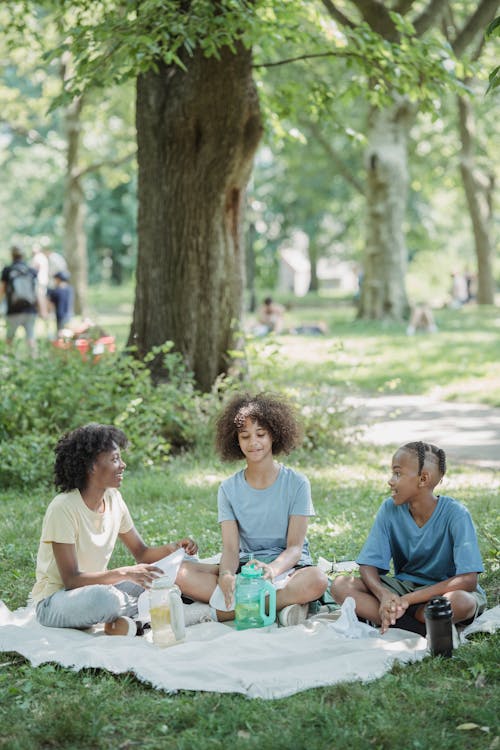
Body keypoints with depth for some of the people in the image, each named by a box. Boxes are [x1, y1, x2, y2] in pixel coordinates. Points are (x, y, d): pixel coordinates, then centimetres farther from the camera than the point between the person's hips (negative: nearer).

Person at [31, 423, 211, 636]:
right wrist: (124, 573, -35)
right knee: (104, 597, -39)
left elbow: (141, 553, 7)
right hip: (55, 600, -7)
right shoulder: (64, 508, -22)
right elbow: (70, 579, -25)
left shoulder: (113, 499, 0)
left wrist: (173, 547, -14)